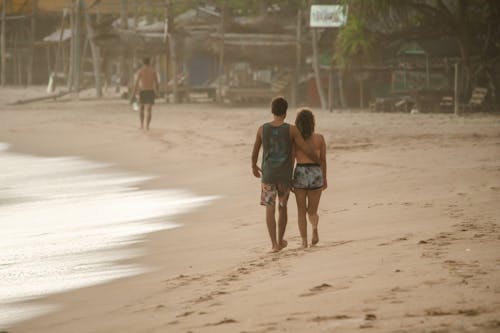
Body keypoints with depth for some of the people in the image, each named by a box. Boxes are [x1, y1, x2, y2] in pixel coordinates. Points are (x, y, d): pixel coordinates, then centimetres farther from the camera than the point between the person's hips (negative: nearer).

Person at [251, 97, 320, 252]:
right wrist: (319, 162, 8)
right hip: (285, 175, 0)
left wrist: (254, 166, 28)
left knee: (270, 208, 2)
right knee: (282, 206, 18)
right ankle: (280, 240, 28)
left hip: (268, 174, 0)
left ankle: (275, 244, -8)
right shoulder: (292, 130, -10)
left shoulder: (262, 129, -4)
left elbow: (255, 152, 8)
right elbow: (307, 150, -11)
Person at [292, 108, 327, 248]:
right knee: (312, 211, 13)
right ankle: (315, 228, -18)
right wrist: (325, 179, 16)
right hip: (316, 174, 1)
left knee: (301, 211, 12)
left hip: (299, 174, -1)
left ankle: (304, 241, 4)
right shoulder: (319, 138, 0)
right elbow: (323, 160, 5)